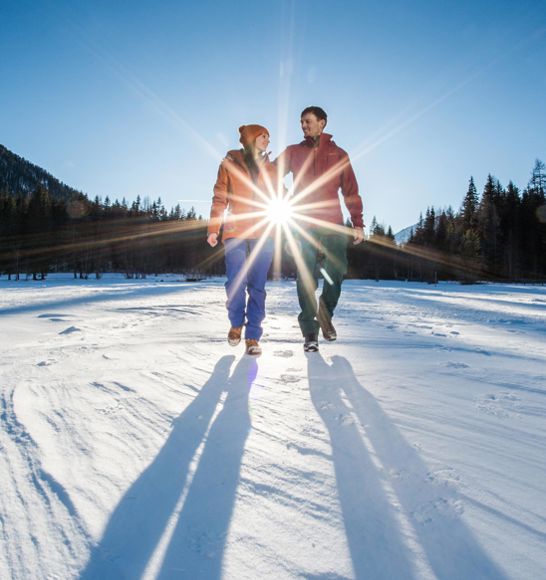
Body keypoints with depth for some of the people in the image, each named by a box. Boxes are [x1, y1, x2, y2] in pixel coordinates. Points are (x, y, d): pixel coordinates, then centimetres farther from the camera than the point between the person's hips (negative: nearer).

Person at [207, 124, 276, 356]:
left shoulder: (270, 168, 17)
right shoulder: (229, 164, 9)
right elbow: (219, 199, 5)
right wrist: (213, 229, -3)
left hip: (263, 235, 2)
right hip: (235, 234, -2)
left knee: (257, 287, -1)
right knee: (236, 283, -9)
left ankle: (252, 336, 10)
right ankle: (236, 323, 20)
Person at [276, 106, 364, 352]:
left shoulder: (338, 154, 12)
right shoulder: (293, 152, 13)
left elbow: (351, 191, 9)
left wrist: (357, 224, 2)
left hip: (333, 225, 1)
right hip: (304, 225, 0)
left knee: (337, 273, -3)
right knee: (306, 278, -2)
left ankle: (325, 314, 24)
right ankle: (310, 332, 6)